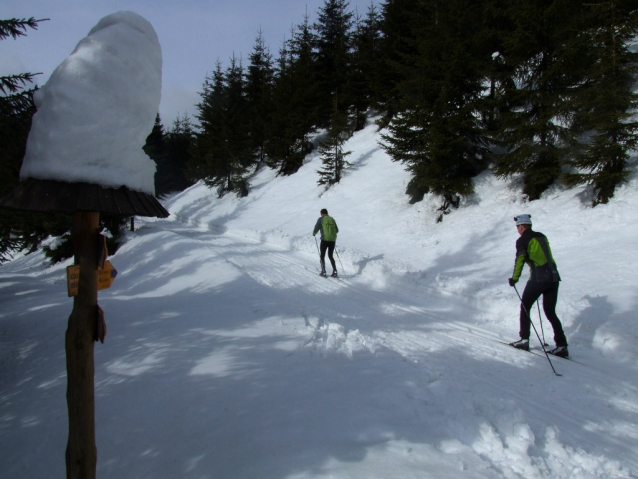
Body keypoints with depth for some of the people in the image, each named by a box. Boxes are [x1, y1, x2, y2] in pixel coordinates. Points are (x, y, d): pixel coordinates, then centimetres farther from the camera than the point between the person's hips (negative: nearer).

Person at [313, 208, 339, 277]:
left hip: (325, 239, -4)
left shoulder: (321, 219, 0)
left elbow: (316, 228, -4)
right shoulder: (332, 219, 13)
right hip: (333, 240, 4)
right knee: (330, 256, 18)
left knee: (322, 256, 10)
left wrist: (314, 233, 17)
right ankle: (334, 271, 6)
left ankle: (323, 272, 2)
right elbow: (337, 230, 17)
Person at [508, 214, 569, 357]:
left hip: (539, 278, -6)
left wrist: (514, 278, -4)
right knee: (550, 312, 12)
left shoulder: (522, 240, -2)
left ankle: (524, 340, 8)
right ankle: (562, 346, 7)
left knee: (525, 307, 11)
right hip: (554, 277, 6)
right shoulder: (542, 236, 17)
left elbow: (520, 260, -10)